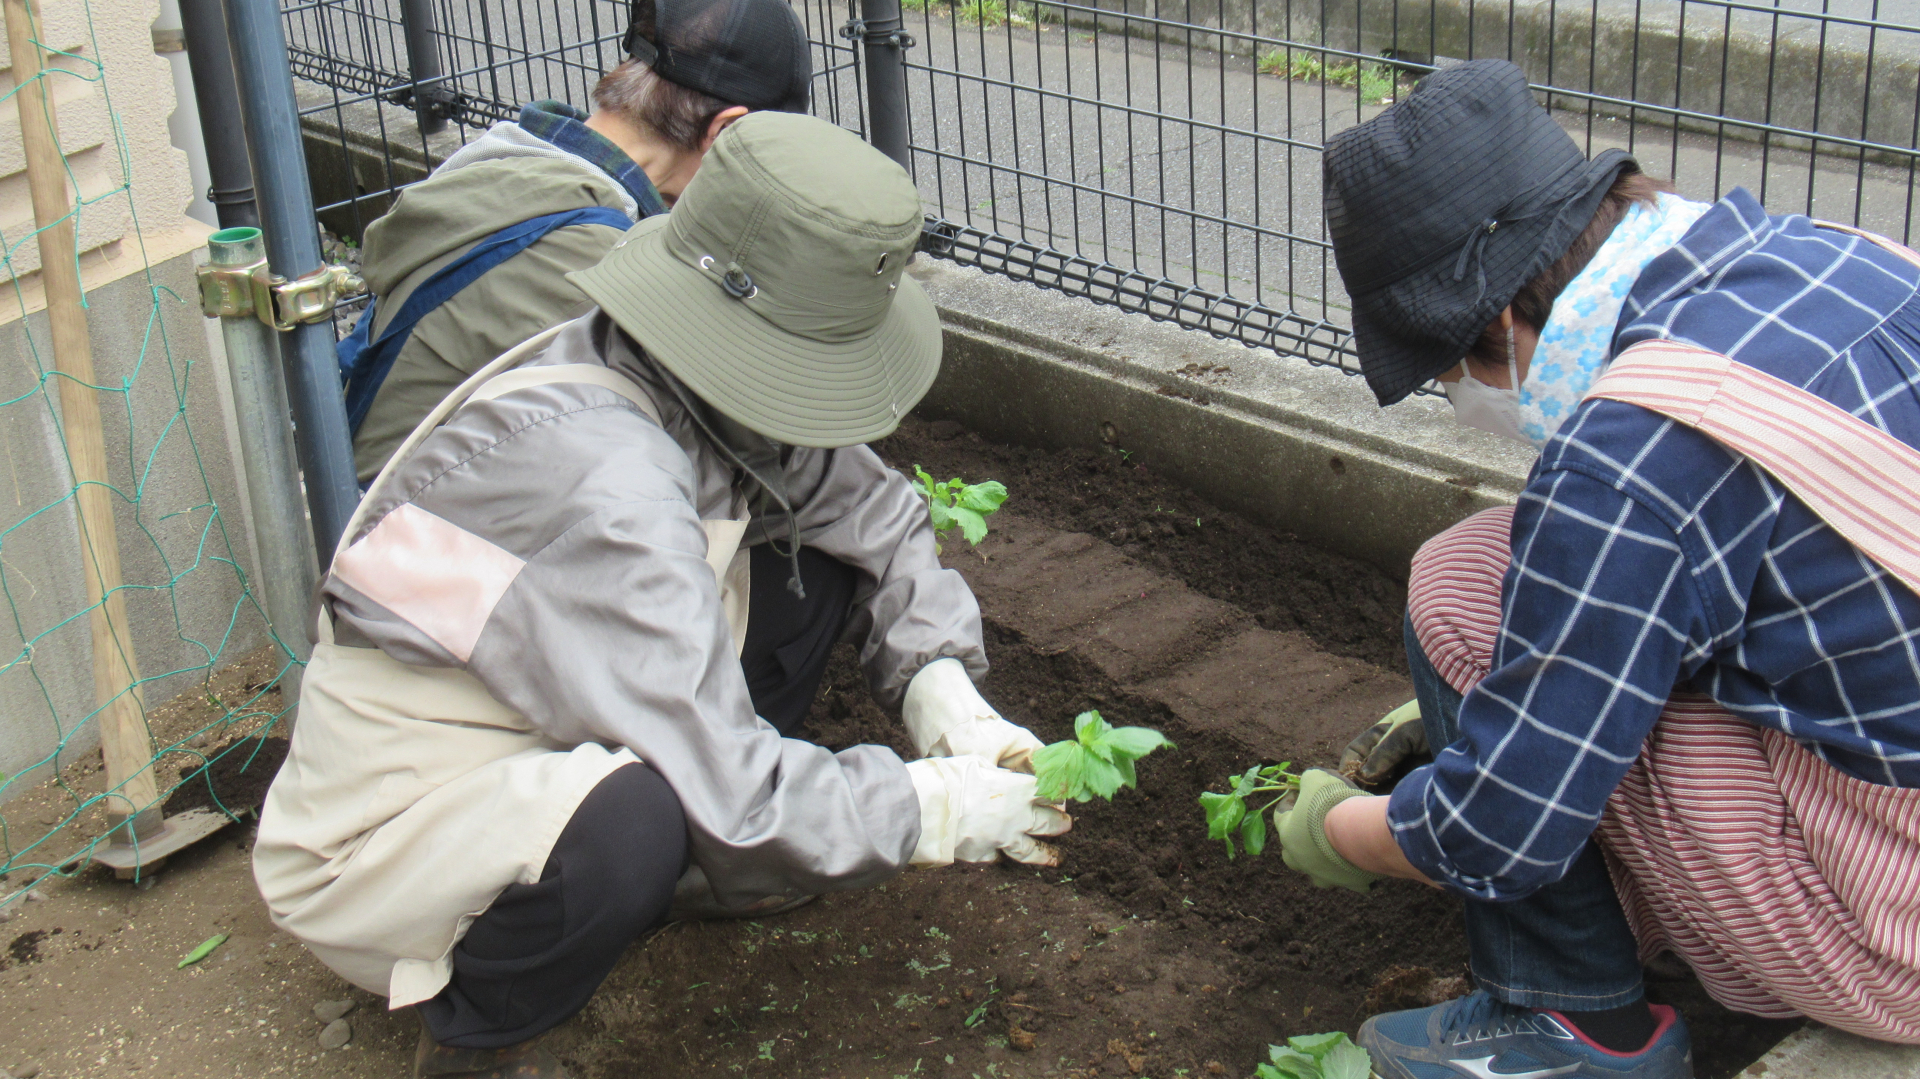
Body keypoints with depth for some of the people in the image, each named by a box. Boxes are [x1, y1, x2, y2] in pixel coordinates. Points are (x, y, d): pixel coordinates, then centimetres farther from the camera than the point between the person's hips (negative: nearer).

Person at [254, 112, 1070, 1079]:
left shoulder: (706, 393, -8)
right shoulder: (603, 484, -35)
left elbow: (875, 511, 6)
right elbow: (731, 798, -34)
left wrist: (946, 694, -9)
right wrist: (937, 810, -20)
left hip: (522, 748, 8)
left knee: (812, 571, 0)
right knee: (634, 818, -41)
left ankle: (677, 865, 13)